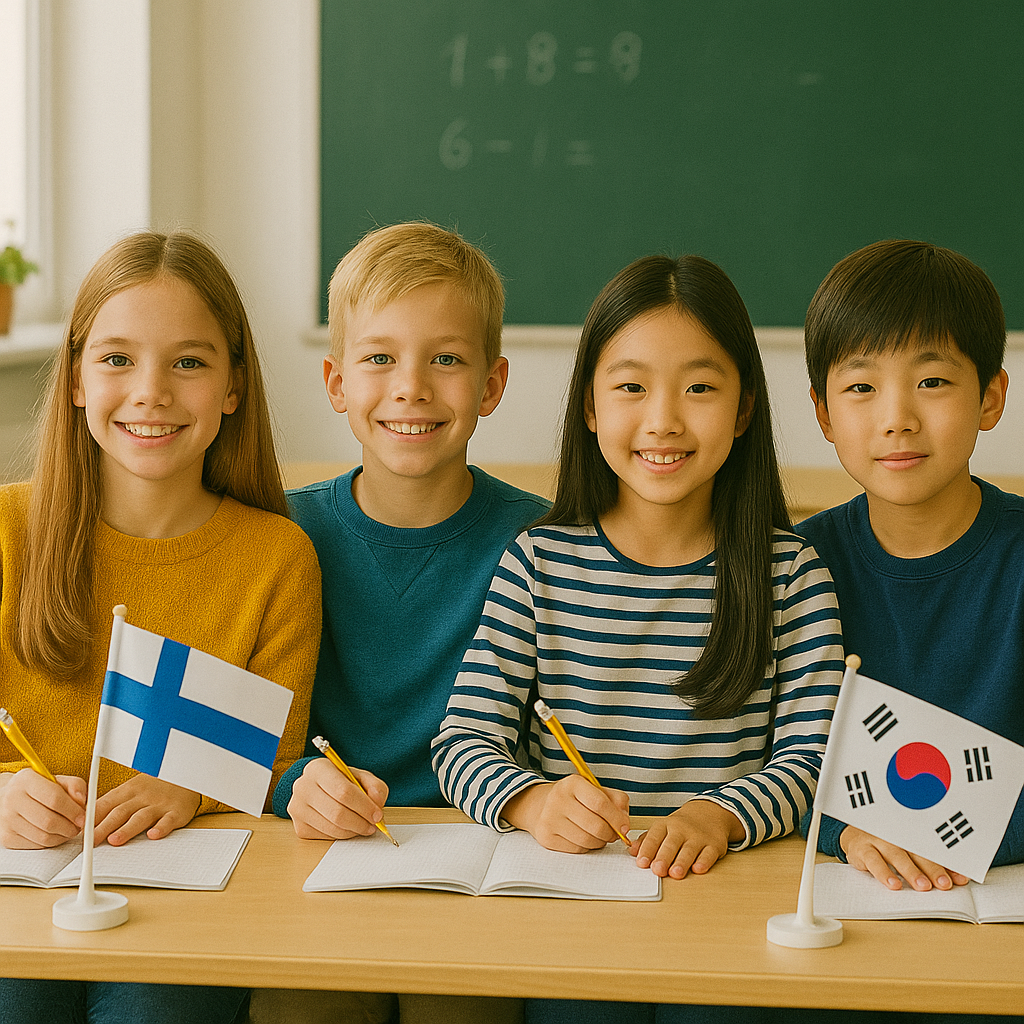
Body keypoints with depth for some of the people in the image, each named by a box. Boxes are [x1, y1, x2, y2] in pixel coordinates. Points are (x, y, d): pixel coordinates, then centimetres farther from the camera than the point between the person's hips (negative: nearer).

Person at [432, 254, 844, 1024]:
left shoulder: (791, 575, 5)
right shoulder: (539, 563, 5)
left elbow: (813, 758, -2)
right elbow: (465, 738, 0)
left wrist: (721, 815, -22)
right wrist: (532, 801, -21)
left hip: (727, 896, 0)